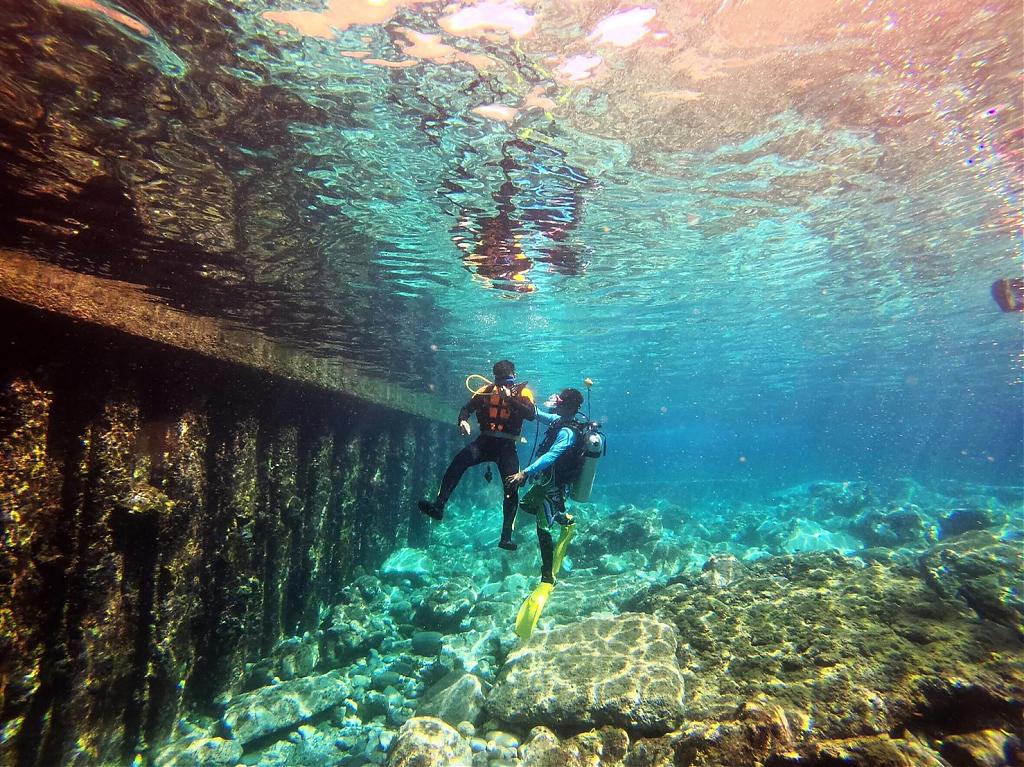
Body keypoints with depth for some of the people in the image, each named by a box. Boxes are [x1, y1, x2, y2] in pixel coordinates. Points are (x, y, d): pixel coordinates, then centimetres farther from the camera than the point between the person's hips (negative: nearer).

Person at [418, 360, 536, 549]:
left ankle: (506, 536, 0)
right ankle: (438, 505, -28)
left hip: (507, 446, -1)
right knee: (459, 460, -26)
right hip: (485, 441, 2)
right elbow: (467, 408, 6)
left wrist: (510, 398, -29)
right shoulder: (486, 390, 5)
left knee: (512, 489, -9)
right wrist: (463, 420, -17)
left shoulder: (523, 393, -2)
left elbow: (531, 415, -20)